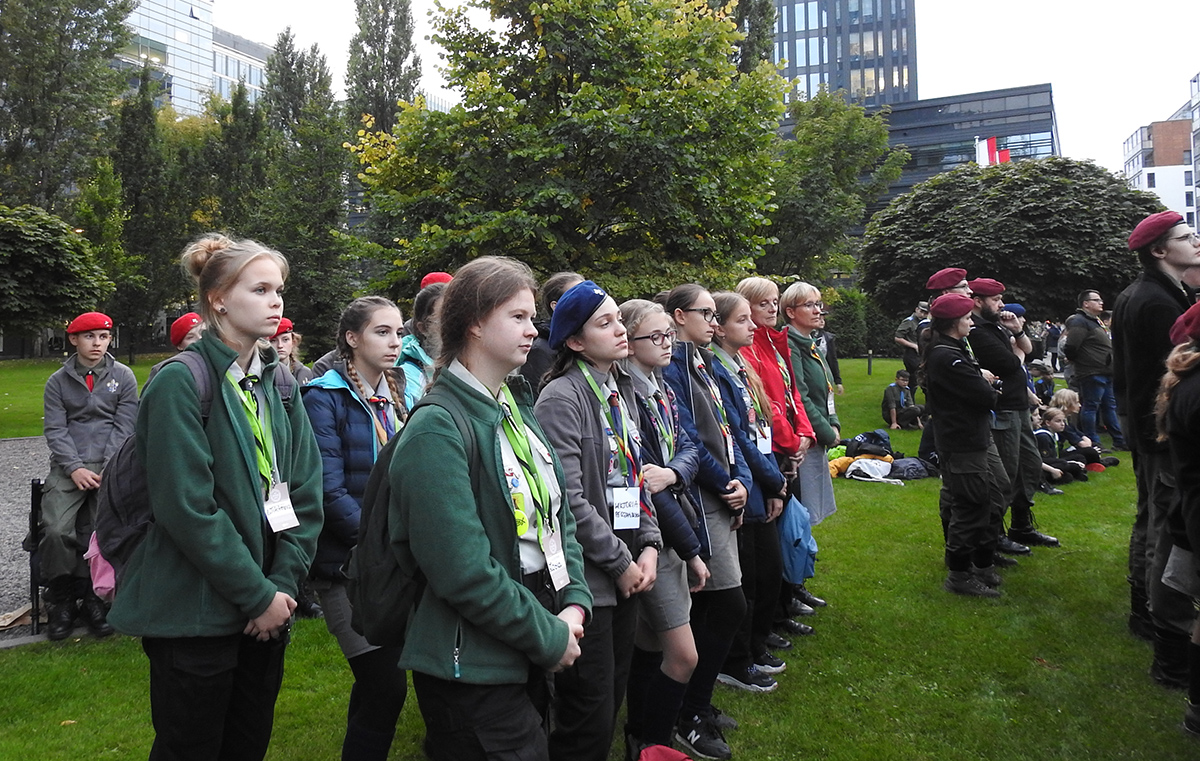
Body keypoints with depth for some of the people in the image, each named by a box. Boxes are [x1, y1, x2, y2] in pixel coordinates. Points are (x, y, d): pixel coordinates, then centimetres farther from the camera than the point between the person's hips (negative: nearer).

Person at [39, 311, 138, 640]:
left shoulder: (123, 376, 9)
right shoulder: (58, 381, 11)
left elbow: (124, 427, 3)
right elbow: (55, 430, 4)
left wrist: (108, 469, -9)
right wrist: (75, 468, -10)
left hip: (110, 465, -1)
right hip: (69, 467, 1)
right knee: (56, 529, -18)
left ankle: (95, 598, 3)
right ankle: (61, 600, 2)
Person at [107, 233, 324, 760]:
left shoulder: (277, 383, 7)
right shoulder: (180, 383, -13)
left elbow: (306, 493, 5)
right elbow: (187, 509, -19)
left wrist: (284, 583, -5)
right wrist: (258, 595, -15)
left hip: (267, 608, 6)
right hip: (195, 613, -6)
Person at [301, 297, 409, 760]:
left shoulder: (398, 398, 10)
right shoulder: (325, 398, -10)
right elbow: (330, 492, -17)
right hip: (348, 564, -6)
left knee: (376, 683, 15)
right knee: (386, 686, -9)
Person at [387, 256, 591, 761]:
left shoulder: (518, 409, 8)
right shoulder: (437, 429, -19)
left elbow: (558, 515, 11)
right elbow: (463, 572, -24)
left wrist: (574, 602, -3)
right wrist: (550, 638, -14)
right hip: (472, 667, -8)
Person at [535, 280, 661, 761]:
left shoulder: (622, 391, 12)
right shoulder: (561, 398, -15)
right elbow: (569, 500, -19)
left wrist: (649, 545, 3)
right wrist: (620, 561, -12)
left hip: (627, 573, 8)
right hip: (586, 578, -8)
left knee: (613, 698, 17)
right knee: (590, 713, 0)